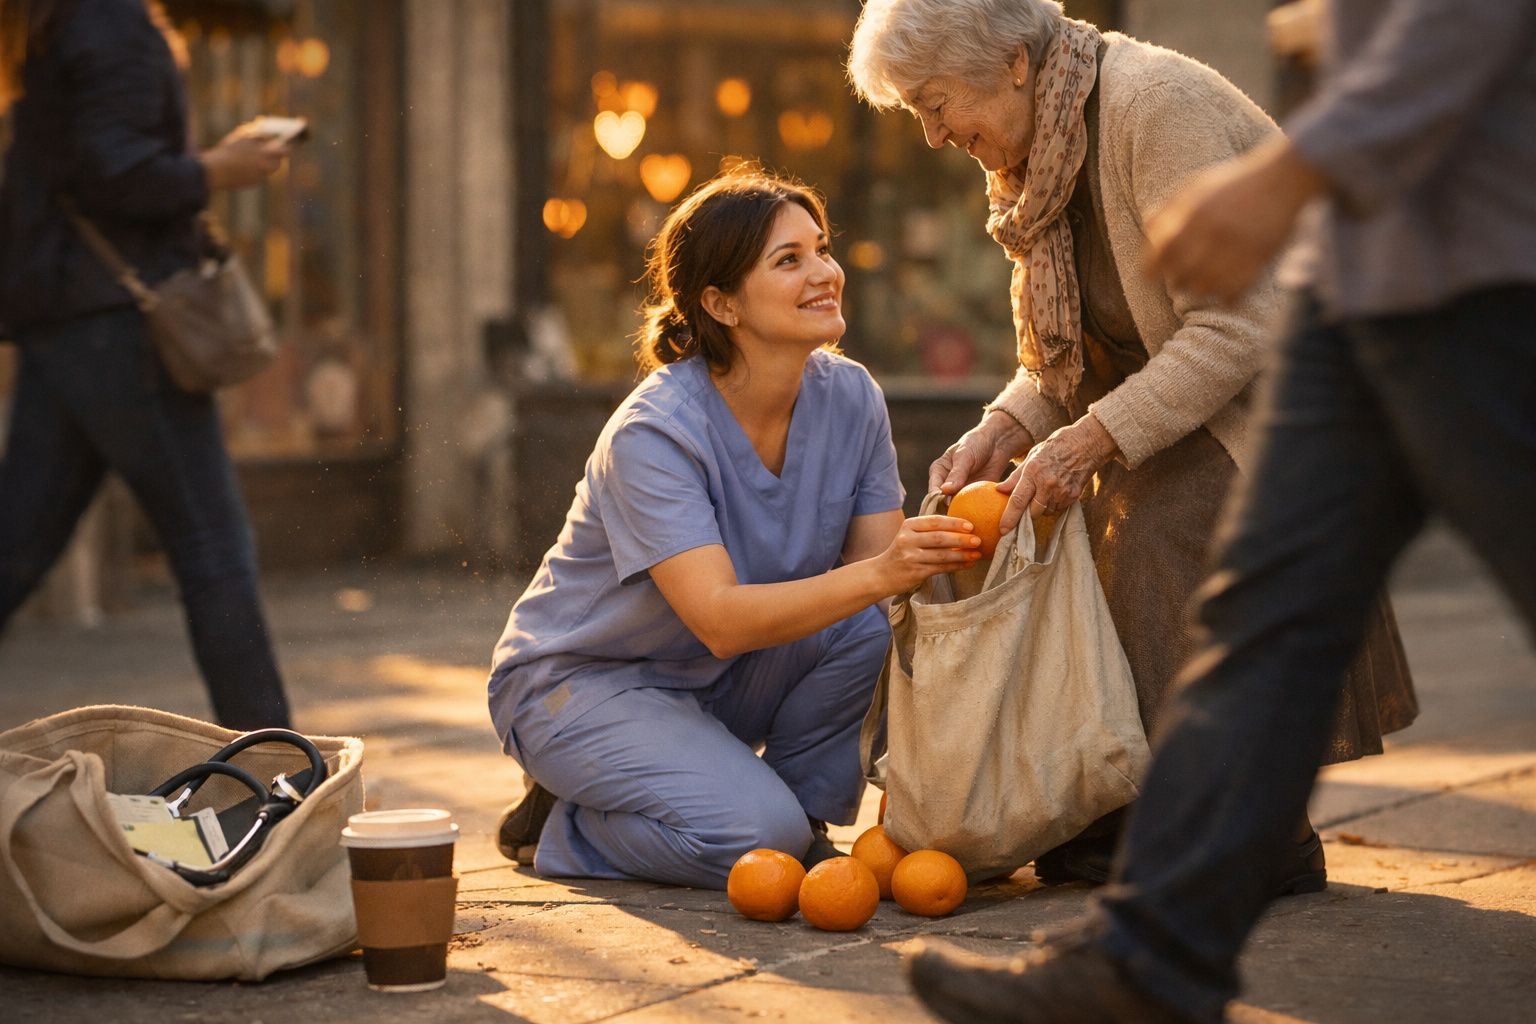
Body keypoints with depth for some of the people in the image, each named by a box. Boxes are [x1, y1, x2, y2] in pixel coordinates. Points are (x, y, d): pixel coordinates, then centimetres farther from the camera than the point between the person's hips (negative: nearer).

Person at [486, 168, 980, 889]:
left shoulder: (850, 397, -8)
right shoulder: (652, 431, -26)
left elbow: (873, 558, -12)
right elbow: (721, 620, -35)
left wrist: (941, 553, -34)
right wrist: (878, 574, -47)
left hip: (718, 681, 6)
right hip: (583, 678, -6)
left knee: (870, 624, -22)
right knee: (756, 834, -28)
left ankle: (801, 821, -1)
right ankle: (561, 826, -1)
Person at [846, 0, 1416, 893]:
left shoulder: (1156, 103, -24)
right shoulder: (1042, 149, 5)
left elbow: (1235, 325, -28)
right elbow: (1080, 348, 9)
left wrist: (1088, 439, -29)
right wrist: (1001, 432, -9)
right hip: (1183, 394, 9)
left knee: (1170, 526, -26)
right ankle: (1127, 819, 1)